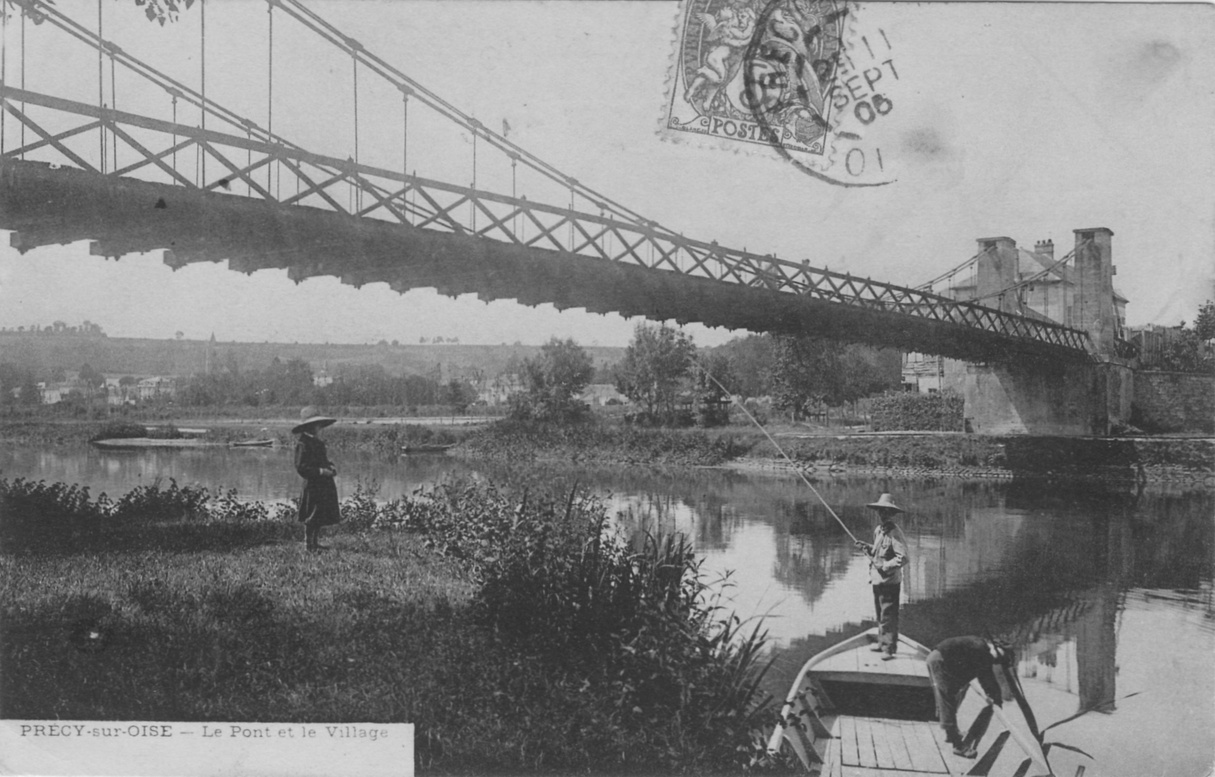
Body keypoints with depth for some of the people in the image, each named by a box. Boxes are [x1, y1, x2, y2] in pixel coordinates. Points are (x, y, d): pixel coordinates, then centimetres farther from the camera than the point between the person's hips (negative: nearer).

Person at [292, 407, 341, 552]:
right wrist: (320, 471, -21)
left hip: (324, 484, 9)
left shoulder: (317, 442, 14)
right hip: (312, 485, -9)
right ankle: (309, 544, 9)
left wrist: (331, 467, 5)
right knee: (311, 518, -1)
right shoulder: (302, 444, -14)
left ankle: (316, 542, 24)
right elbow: (301, 467, -19)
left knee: (319, 517, 14)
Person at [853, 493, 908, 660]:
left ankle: (889, 648, 0)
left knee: (888, 616, -5)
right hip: (877, 580, 9)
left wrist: (885, 566, -23)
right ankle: (882, 643, 29)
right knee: (880, 615, 18)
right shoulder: (878, 530, 11)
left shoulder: (895, 533, -17)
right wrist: (866, 547, 9)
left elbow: (902, 558, -24)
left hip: (889, 582, -9)